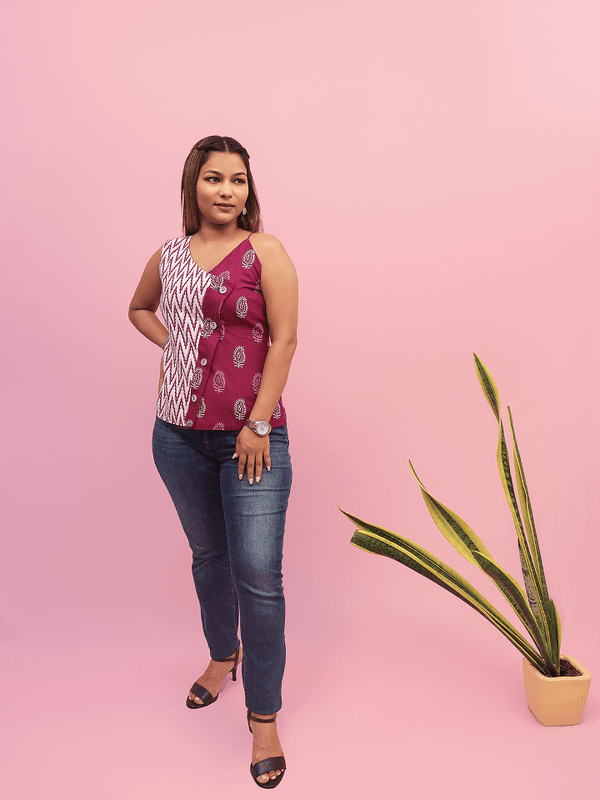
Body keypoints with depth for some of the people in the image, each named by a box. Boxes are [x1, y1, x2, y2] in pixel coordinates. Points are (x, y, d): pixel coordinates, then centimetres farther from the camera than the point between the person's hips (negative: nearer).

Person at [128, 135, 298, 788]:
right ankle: (223, 654, 44)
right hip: (180, 434, 5)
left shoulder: (264, 252, -4)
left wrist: (259, 424, -14)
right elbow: (139, 309, 28)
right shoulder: (169, 257, 8)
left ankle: (263, 718, 8)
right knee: (208, 556, 19)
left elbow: (283, 339, -9)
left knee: (258, 574, -7)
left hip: (250, 436, -4)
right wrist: (175, 343, 8)